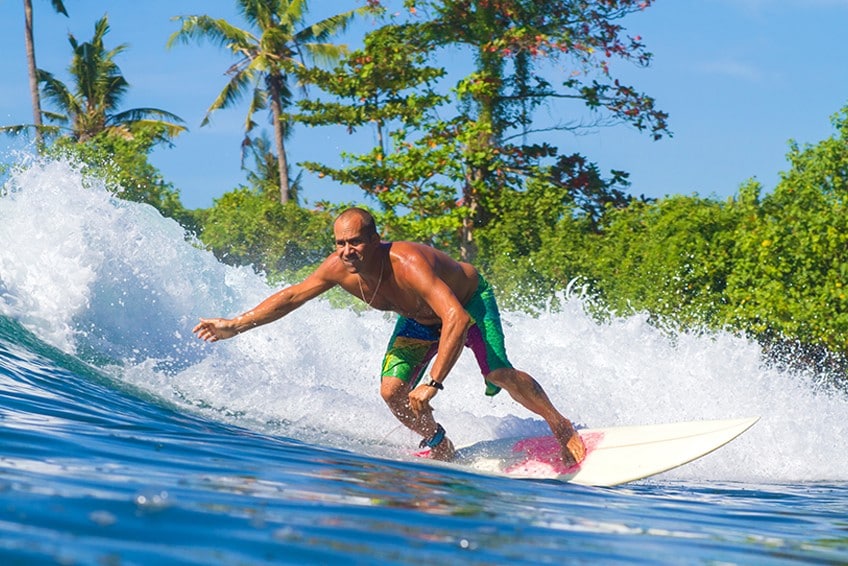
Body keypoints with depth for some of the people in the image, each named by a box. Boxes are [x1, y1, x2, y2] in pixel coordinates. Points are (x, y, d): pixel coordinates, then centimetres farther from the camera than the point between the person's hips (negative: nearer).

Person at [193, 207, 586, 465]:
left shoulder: (408, 265, -44)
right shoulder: (339, 268, -25)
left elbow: (457, 319, -51)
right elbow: (291, 297, -12)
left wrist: (433, 383, -53)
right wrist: (235, 325, -18)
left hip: (469, 303, -6)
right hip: (419, 320, 6)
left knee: (499, 374, -24)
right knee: (392, 391, -9)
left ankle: (561, 427, -1)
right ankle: (442, 450, 15)